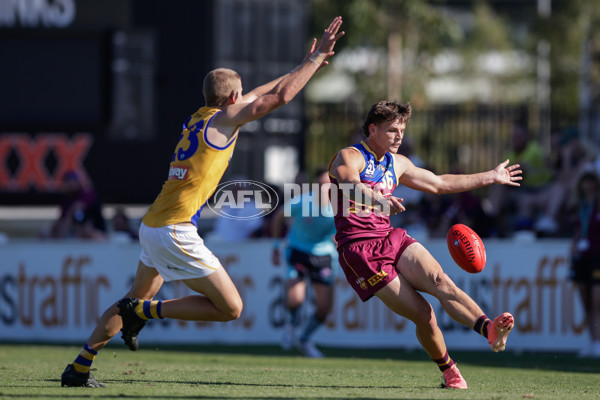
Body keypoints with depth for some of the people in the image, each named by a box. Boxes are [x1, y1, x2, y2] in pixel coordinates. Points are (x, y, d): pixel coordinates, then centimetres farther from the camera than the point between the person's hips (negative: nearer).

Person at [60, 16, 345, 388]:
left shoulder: (198, 119, 17)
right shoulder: (222, 120, -7)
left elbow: (258, 95, 32)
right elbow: (278, 96, -11)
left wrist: (303, 67, 36)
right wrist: (315, 59, -1)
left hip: (152, 226, 9)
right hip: (176, 231, -9)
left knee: (140, 297, 26)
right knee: (230, 308, -4)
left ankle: (80, 367, 24)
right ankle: (142, 312, -5)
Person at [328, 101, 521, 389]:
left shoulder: (397, 164, 20)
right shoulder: (350, 157, -6)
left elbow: (439, 184, 32)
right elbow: (351, 184, -30)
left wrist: (490, 177, 35)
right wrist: (379, 198, -52)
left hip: (392, 238, 6)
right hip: (360, 249, -6)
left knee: (438, 279, -25)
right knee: (422, 314, -17)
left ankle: (490, 330, -47)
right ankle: (449, 371, 3)